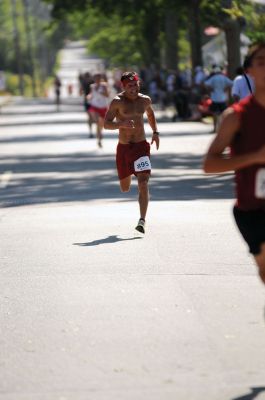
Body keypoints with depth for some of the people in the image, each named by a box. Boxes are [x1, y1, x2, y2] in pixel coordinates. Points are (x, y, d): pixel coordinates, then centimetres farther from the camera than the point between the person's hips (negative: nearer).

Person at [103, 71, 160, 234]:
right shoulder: (117, 102, -9)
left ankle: (142, 220, -22)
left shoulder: (145, 100, 4)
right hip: (123, 147, -1)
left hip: (141, 146, 1)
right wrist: (121, 124, -33)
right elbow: (106, 124, -15)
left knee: (143, 183, -17)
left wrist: (155, 132, 17)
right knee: (125, 188, 14)